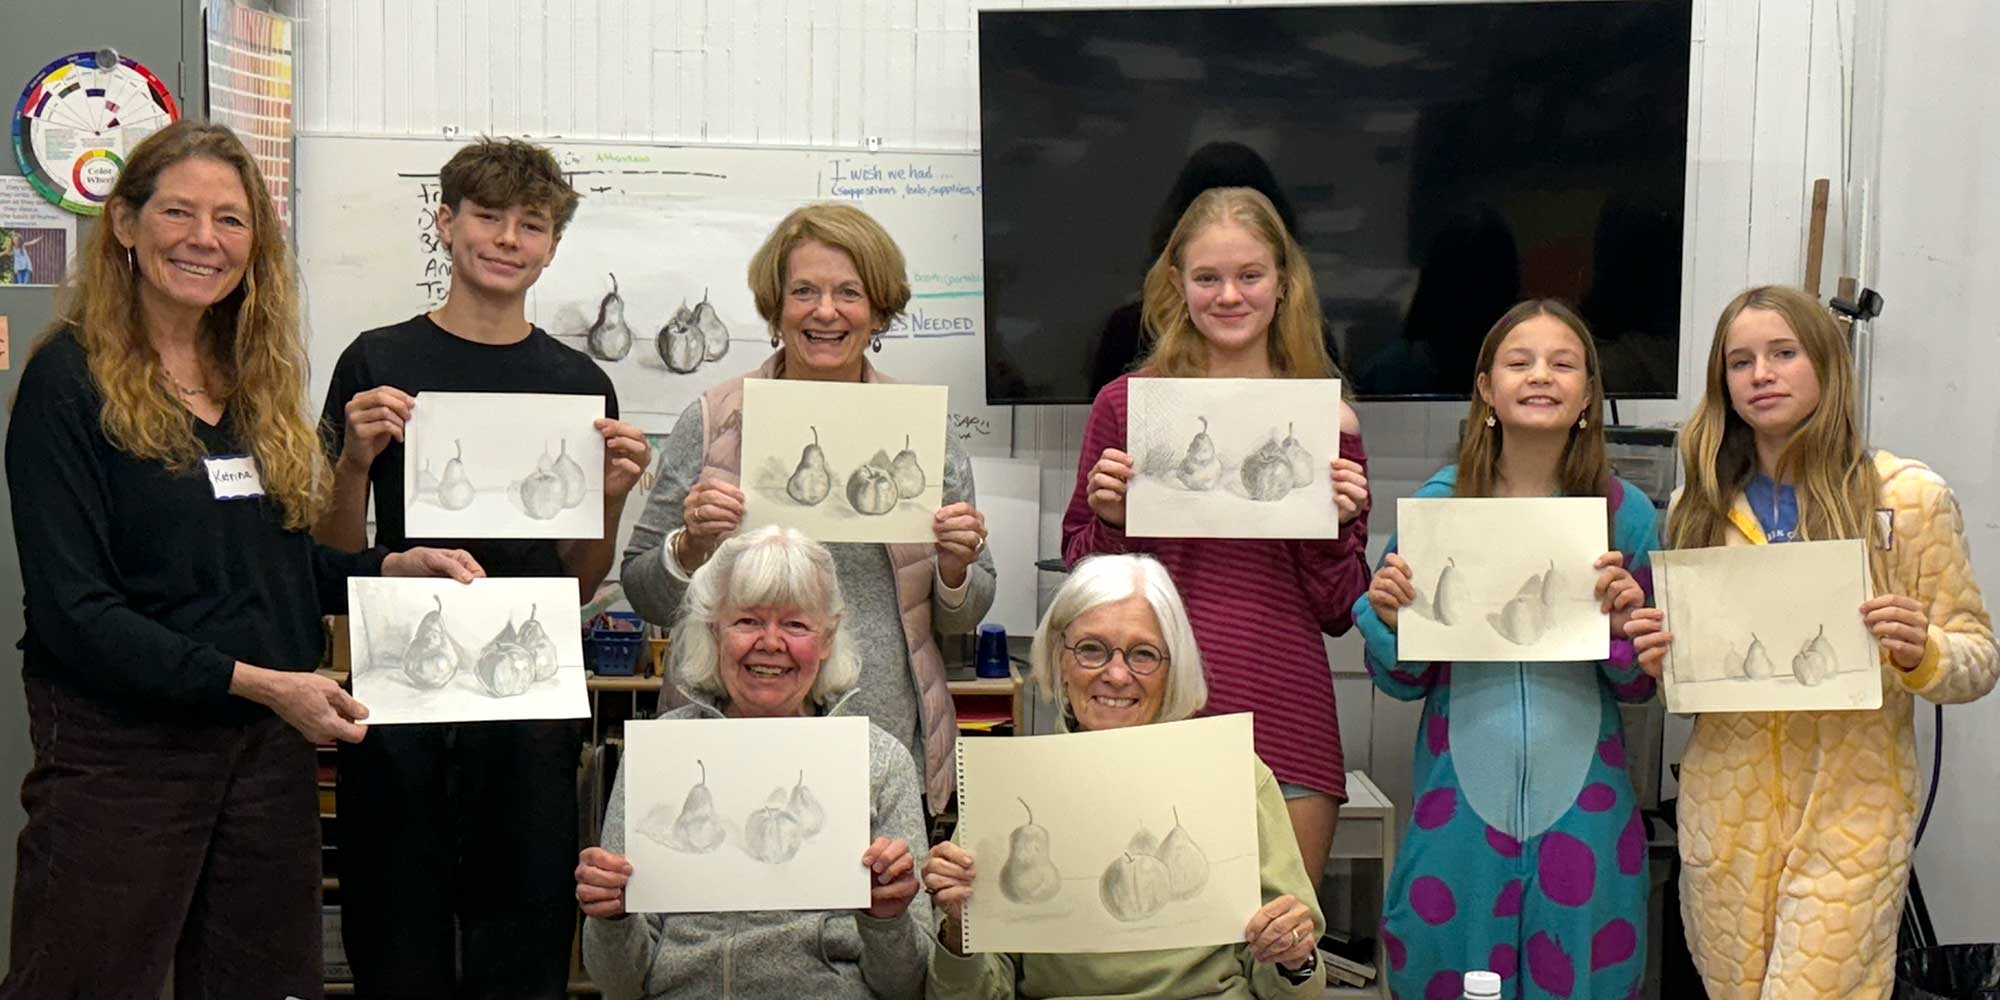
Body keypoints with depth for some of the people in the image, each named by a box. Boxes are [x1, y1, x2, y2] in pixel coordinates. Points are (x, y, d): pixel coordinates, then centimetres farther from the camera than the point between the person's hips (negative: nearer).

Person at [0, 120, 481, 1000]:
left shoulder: (259, 379, 11)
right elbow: (73, 610, -15)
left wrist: (394, 567, -2)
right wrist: (257, 681, -21)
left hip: (268, 746, 6)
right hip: (122, 750, -6)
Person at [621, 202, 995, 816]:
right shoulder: (712, 423, 1)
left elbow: (962, 619, 12)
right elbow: (644, 596, 5)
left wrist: (956, 569, -9)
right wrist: (690, 546, -14)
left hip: (891, 752, 1)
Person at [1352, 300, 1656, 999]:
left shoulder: (1626, 511, -1)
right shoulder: (1440, 501, -1)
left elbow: (1638, 686, 6)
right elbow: (1401, 682, 5)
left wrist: (1626, 627, -14)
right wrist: (1391, 620, -14)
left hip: (1581, 798, 0)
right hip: (1461, 791, 0)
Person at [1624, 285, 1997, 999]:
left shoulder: (1911, 496, -2)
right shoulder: (1699, 507, 7)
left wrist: (1919, 652, -20)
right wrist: (1659, 657, -7)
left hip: (1851, 812, -3)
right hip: (1725, 811, 3)